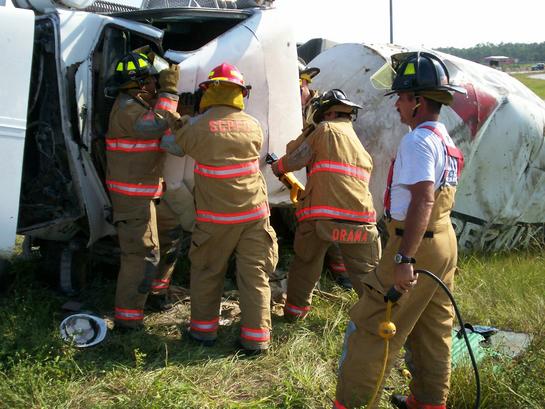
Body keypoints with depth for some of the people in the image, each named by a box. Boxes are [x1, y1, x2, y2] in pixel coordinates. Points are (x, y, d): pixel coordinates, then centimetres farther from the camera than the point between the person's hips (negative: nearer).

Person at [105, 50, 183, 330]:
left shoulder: (143, 103, 12)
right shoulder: (126, 109, -20)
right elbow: (155, 126, -34)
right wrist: (168, 91, -26)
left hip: (151, 189, 10)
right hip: (132, 194, -10)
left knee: (170, 233, 23)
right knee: (142, 253, -12)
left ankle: (156, 290, 39)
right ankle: (127, 319, -6)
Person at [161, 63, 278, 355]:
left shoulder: (198, 126, -8)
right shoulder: (253, 126, 1)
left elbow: (173, 145, 8)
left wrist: (178, 126, 31)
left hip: (216, 217, -2)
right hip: (254, 212, 2)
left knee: (206, 271, 16)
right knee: (254, 274, 6)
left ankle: (204, 328, 25)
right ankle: (255, 338, 8)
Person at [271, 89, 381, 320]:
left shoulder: (327, 130, 5)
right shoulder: (360, 145, 23)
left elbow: (294, 159, 7)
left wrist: (277, 166, 29)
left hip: (321, 214, -3)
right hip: (359, 218, 3)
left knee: (305, 262, 20)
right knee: (366, 274, 6)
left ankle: (295, 308, 31)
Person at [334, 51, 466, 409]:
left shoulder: (418, 141, -18)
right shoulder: (446, 141, 13)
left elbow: (423, 199, -29)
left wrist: (404, 258, -32)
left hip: (416, 245, -10)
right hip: (445, 242, 10)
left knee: (369, 328, -2)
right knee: (433, 329, 18)